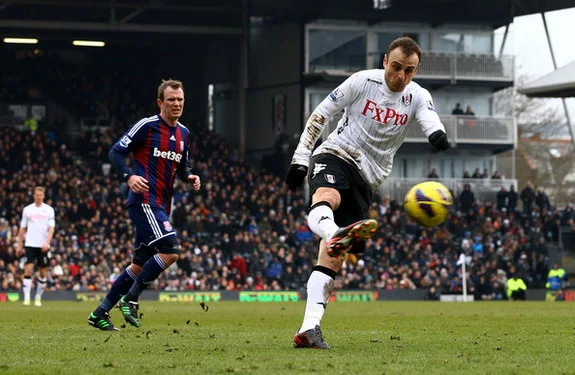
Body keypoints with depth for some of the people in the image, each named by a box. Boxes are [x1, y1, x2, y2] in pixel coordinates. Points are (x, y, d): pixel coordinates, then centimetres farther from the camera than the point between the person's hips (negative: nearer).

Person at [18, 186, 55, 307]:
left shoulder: (49, 210, 3)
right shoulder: (27, 209, 7)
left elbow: (51, 228, -3)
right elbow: (22, 228, 12)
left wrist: (47, 242, -17)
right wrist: (19, 244, 9)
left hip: (43, 246, 0)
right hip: (30, 244, 0)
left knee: (42, 273, 4)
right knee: (28, 269, -12)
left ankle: (38, 298, 16)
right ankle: (27, 298, -13)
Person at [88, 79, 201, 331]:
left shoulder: (183, 134, 14)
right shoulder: (147, 126, -8)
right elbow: (116, 152, -6)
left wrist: (190, 177, 4)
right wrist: (130, 176, -22)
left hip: (160, 206, 9)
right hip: (144, 201, -8)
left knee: (141, 264, 10)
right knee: (171, 251, -21)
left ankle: (100, 313, 18)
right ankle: (130, 299, -8)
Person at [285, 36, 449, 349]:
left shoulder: (418, 97, 2)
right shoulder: (363, 81, -3)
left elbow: (430, 119, -21)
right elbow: (320, 115, 3)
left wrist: (437, 134, -45)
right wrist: (300, 158, -2)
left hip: (366, 180, 3)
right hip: (334, 158, -3)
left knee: (333, 256, -5)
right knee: (326, 197, -40)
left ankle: (308, 328, -10)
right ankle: (336, 234, -73)